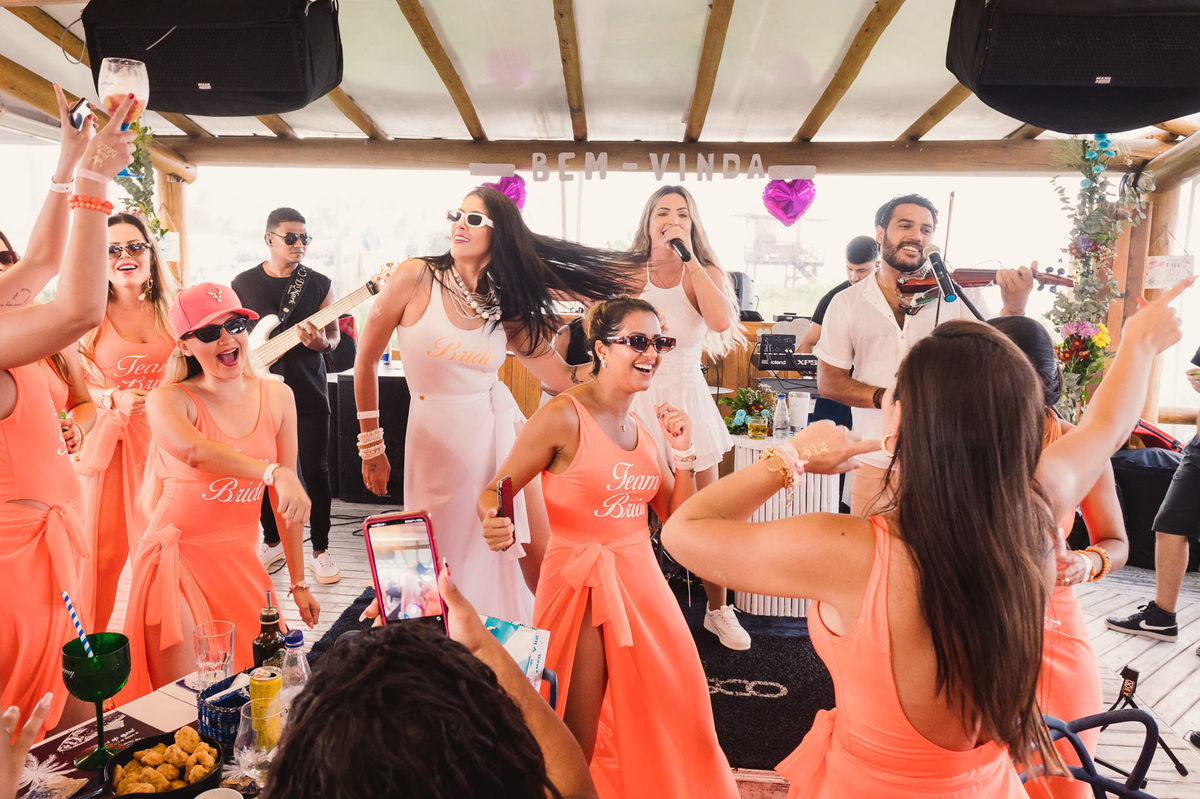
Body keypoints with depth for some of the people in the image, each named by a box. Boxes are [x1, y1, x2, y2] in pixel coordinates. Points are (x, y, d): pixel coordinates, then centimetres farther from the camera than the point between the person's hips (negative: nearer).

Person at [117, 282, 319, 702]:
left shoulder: (276, 396, 3)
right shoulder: (168, 399, -8)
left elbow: (286, 499, 6)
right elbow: (195, 450, -34)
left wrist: (298, 582, 7)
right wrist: (272, 471, -47)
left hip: (239, 558, 4)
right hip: (179, 556, -3)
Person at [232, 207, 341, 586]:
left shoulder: (320, 284, 2)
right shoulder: (243, 284, 4)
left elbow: (334, 334, 6)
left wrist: (322, 343, -17)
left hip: (309, 394, -1)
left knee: (316, 472, 0)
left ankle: (320, 549, 12)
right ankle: (274, 541, 28)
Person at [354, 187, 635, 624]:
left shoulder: (507, 308, 3)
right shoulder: (415, 277, -6)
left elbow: (564, 378, 1)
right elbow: (366, 360, 0)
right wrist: (371, 445, 3)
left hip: (499, 427, 3)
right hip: (438, 436, -2)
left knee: (540, 561, 5)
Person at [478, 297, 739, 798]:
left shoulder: (642, 427, 7)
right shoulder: (563, 417, -14)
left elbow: (678, 519, 10)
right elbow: (493, 493, -10)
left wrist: (683, 455, -3)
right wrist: (496, 524, -31)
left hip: (641, 582, 7)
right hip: (579, 583, -6)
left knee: (669, 714, 18)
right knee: (578, 745, 3)